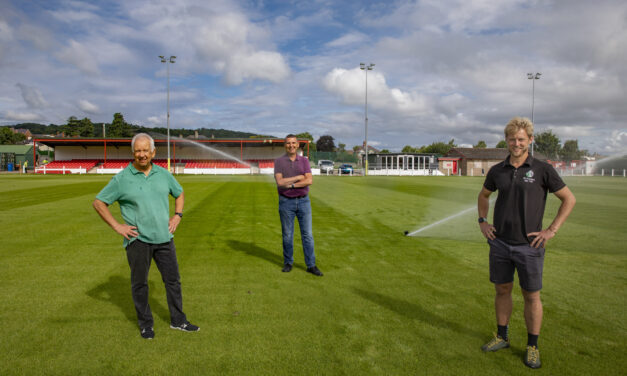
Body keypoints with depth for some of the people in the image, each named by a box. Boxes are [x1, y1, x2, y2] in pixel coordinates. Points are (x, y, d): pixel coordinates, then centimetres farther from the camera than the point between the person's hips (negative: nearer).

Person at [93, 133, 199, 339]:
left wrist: (177, 216, 7)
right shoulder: (122, 179, -6)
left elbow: (179, 193, 21)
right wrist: (116, 226, -7)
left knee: (173, 279, 10)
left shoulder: (163, 174, 5)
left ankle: (178, 320, 25)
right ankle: (145, 324, 25)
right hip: (138, 239, -3)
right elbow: (98, 202, -1)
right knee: (139, 283, 7)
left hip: (164, 237, 4)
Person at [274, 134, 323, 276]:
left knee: (307, 234, 1)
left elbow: (309, 181, -11)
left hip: (303, 201, 2)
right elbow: (280, 182, -17)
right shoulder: (279, 162, -2)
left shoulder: (304, 161, 3)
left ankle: (311, 265, 7)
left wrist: (291, 185, -18)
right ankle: (288, 263, 22)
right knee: (287, 234, 7)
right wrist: (298, 177, -13)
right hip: (286, 202, -1)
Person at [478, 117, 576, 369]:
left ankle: (532, 347, 22)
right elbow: (484, 195, 22)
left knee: (531, 296, 6)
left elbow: (568, 199, 0)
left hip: (529, 245, -3)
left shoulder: (542, 169, -7)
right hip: (500, 243, 3)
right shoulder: (497, 171, 3)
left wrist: (552, 230, -6)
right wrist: (482, 221, 9)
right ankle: (502, 337, 29)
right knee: (502, 290, 13)